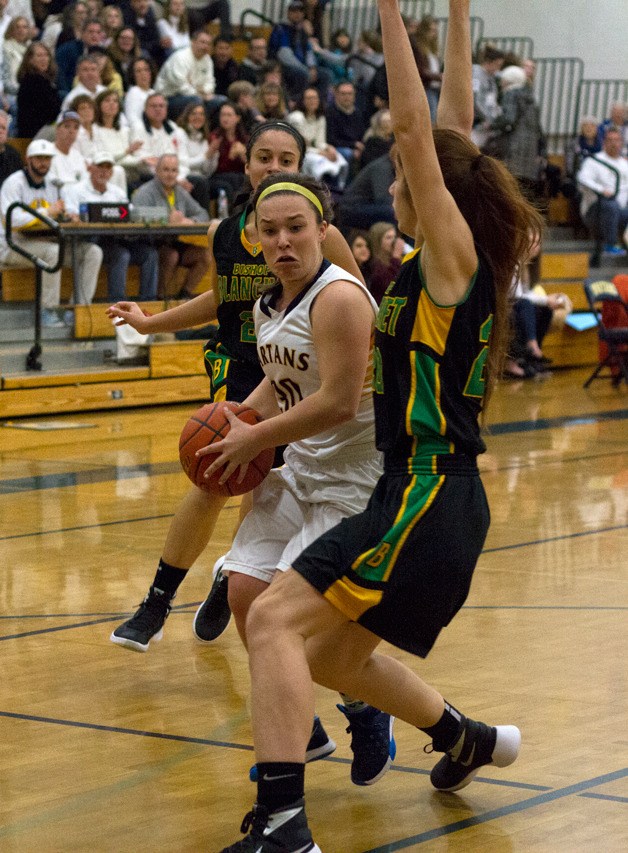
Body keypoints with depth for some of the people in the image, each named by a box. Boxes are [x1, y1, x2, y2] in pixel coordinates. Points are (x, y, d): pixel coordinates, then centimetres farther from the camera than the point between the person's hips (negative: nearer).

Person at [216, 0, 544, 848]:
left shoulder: (453, 254, -9)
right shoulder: (452, 264, 12)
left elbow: (417, 132, -16)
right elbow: (451, 130, 16)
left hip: (428, 496, -10)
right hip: (434, 494, 10)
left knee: (277, 620, -19)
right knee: (335, 655, 23)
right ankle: (469, 739, 41)